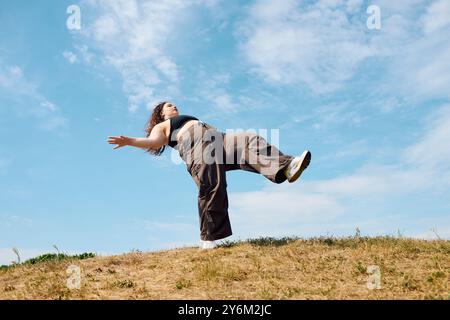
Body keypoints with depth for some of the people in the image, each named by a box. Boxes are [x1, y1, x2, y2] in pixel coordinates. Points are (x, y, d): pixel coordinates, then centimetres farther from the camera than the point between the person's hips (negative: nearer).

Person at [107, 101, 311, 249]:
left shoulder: (190, 119, 46)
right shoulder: (161, 126, 23)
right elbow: (154, 142, 2)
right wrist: (130, 141, -15)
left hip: (217, 139, 6)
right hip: (196, 146, -6)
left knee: (250, 141, -19)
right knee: (211, 188, -23)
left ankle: (286, 167, -40)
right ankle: (209, 238, -21)